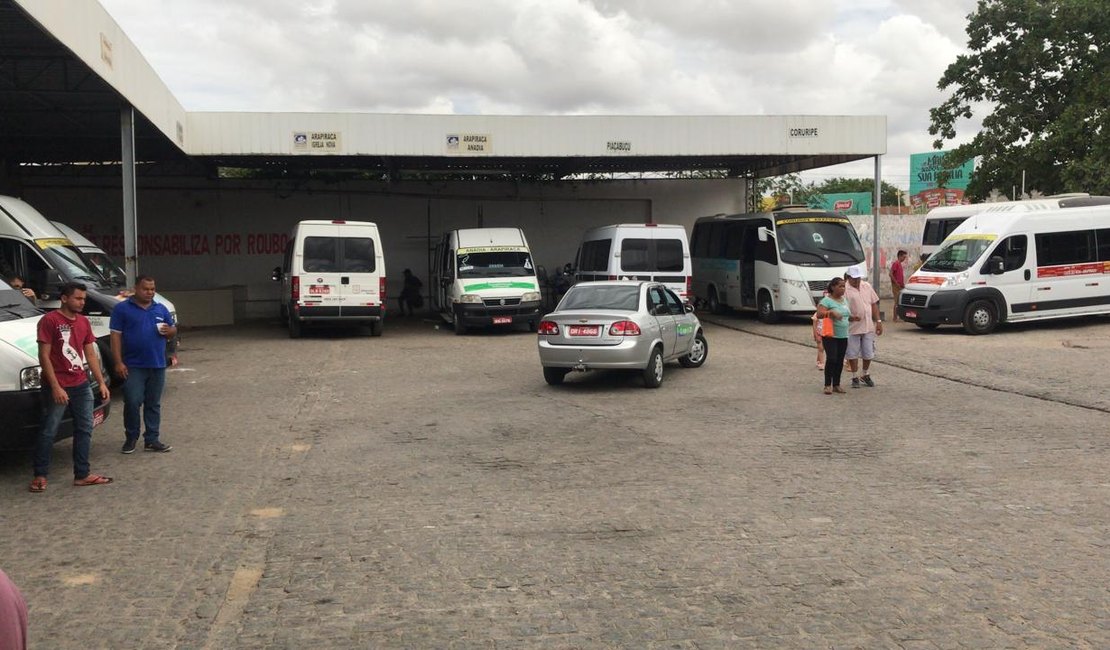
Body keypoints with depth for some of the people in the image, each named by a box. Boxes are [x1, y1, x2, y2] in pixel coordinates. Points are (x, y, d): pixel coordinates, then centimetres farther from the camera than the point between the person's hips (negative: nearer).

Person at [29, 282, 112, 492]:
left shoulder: (84, 322, 11)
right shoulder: (49, 321, -11)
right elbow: (44, 357, -13)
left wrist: (101, 382, 8)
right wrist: (55, 387, -18)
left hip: (81, 385, 7)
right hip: (57, 387, -7)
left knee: (84, 429, 10)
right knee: (48, 432, 1)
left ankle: (82, 474, 18)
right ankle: (40, 475, 12)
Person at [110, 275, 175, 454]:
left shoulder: (161, 309, 12)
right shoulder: (122, 309, -1)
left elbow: (173, 329, 20)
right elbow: (116, 336, -5)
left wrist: (169, 330, -6)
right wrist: (118, 362, -12)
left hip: (157, 365, 4)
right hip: (133, 366, -4)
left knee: (153, 405, 8)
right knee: (132, 402, -7)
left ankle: (152, 439, 14)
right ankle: (131, 437, 10)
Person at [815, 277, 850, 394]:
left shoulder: (845, 300, 14)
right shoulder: (827, 300, -10)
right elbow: (819, 314, -20)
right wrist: (831, 312, -32)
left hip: (843, 336, 7)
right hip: (830, 336, -7)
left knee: (840, 361, 8)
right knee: (831, 359, -13)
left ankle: (836, 385, 16)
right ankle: (827, 385, -5)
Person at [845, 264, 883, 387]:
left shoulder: (867, 286, 8)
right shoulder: (845, 290, -10)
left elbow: (874, 304, 12)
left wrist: (878, 321, 8)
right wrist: (850, 317, -32)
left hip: (869, 327, 5)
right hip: (853, 328, -4)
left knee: (868, 354, 12)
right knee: (853, 354, 4)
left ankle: (866, 376, 30)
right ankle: (855, 378, 17)